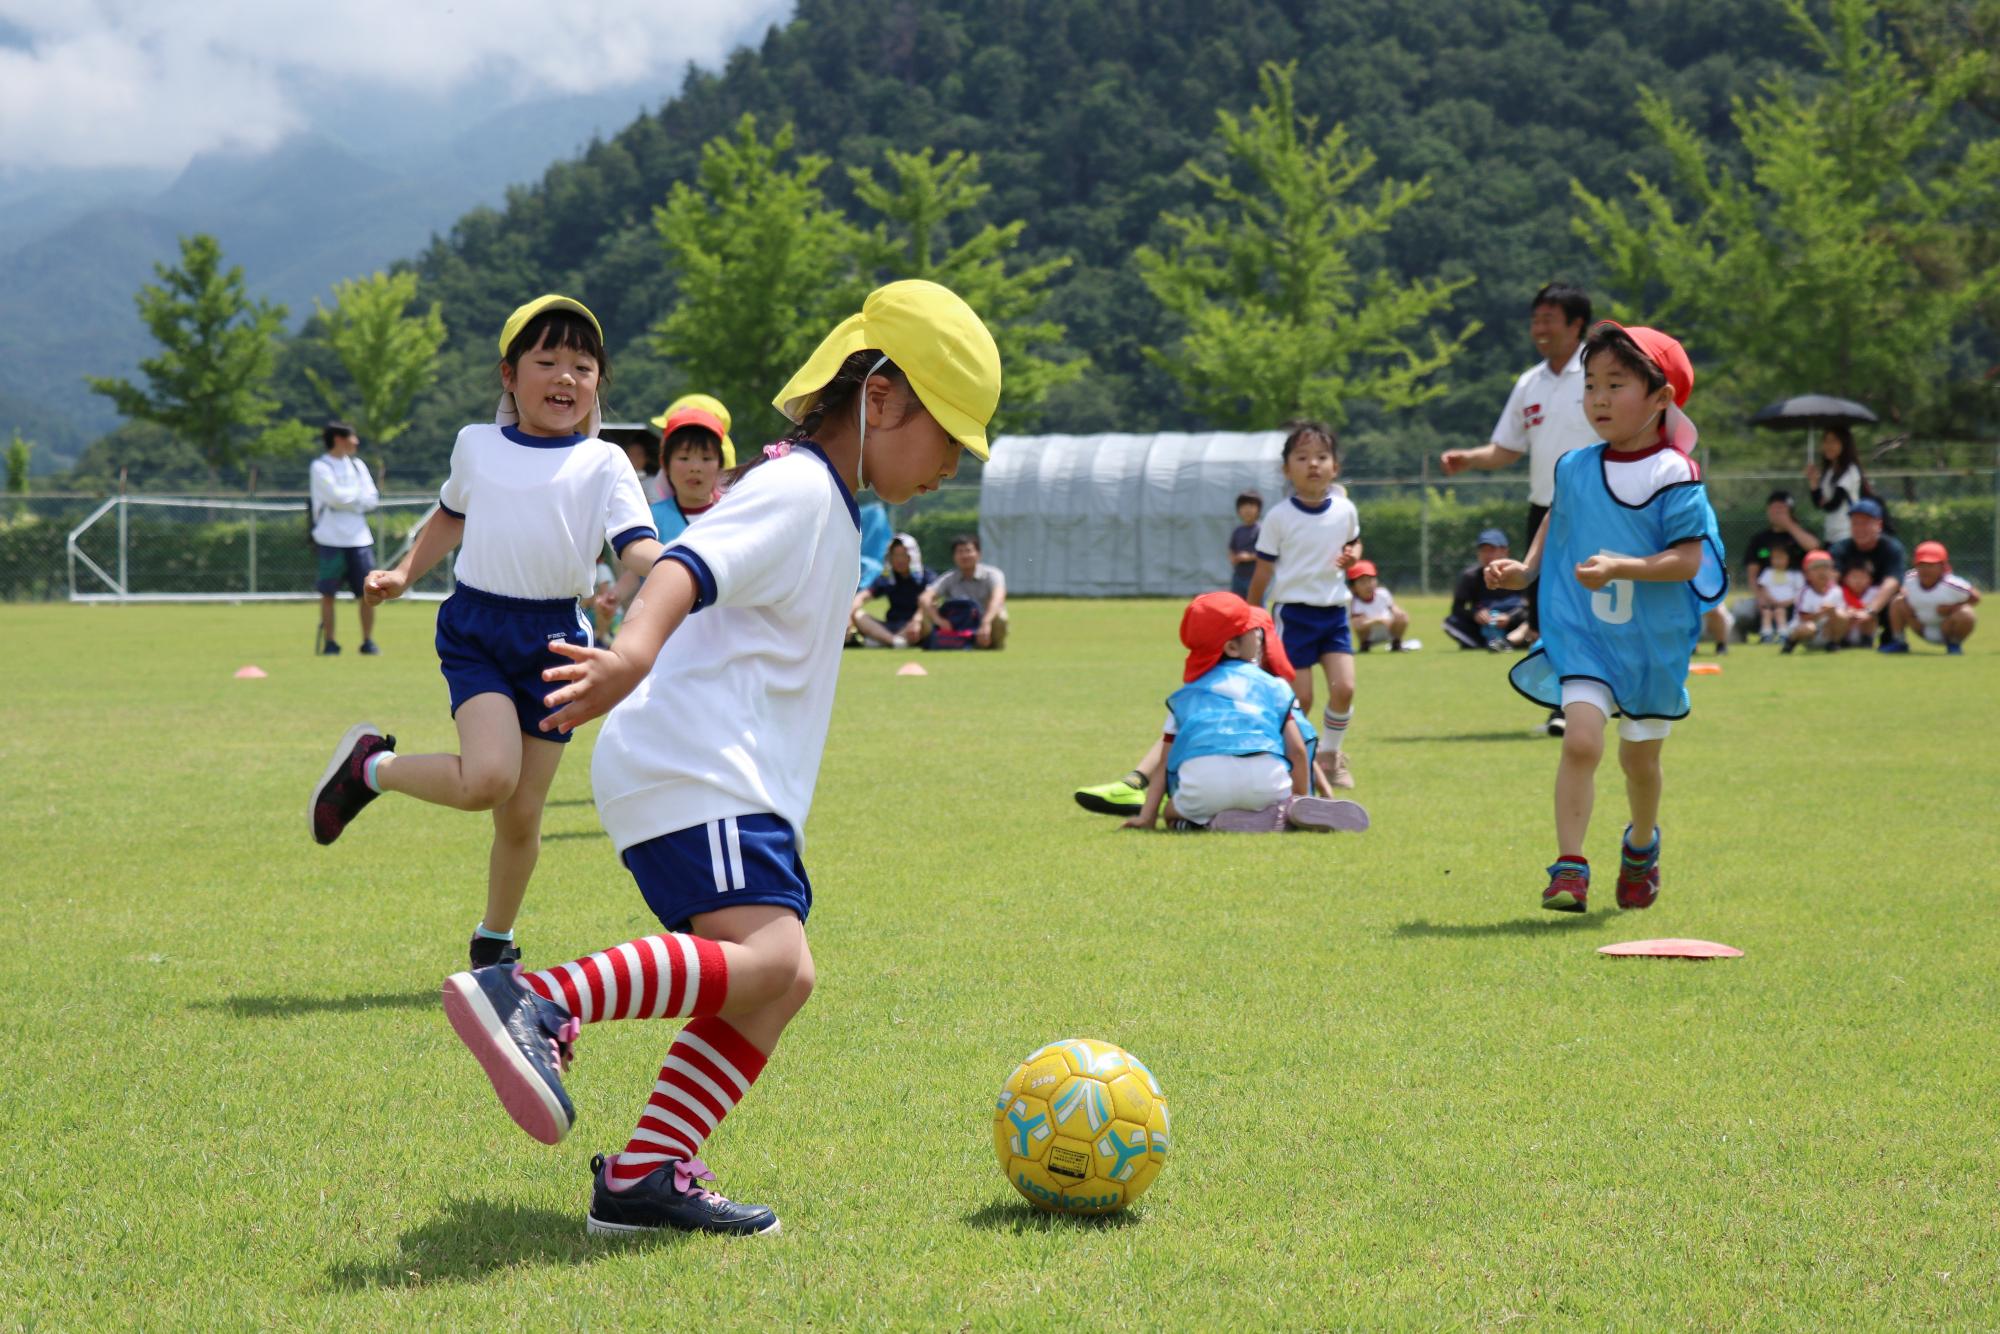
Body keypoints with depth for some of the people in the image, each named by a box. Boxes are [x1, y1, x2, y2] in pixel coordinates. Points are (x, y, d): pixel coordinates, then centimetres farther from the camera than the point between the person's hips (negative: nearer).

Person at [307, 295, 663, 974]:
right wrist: (404, 573, 18)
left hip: (554, 637, 0)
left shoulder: (603, 463, 2)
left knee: (521, 817, 4)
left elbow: (639, 549, -11)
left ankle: (494, 943, 29)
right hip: (476, 627, 0)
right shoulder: (476, 446, 9)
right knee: (488, 777, -25)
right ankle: (370, 765, 4)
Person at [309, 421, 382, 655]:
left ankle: (368, 641, 8)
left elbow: (372, 500, 6)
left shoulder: (358, 466, 15)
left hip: (359, 538, 5)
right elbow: (335, 496, -16)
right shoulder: (320, 467, -3)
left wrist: (348, 498, -7)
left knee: (368, 592, 0)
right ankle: (329, 642, 5)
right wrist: (359, 496, -1)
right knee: (328, 593, -1)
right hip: (331, 539, -5)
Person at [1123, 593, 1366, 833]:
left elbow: (1165, 762, 24)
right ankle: (1292, 812, -6)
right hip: (1266, 779, 1)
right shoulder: (1274, 685, 23)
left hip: (1203, 782, -1)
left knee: (1172, 814, 28)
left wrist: (1147, 817, 23)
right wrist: (1300, 800, 25)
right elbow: (1297, 750, 15)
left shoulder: (1184, 695, 27)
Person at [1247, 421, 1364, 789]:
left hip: (1334, 613, 3)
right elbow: (1263, 571, -1)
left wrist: (1352, 555, -2)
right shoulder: (1279, 518, -7)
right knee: (1300, 698, -5)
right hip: (1293, 613, -3)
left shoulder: (1345, 510, 3)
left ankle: (1331, 754, 13)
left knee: (1344, 688, -9)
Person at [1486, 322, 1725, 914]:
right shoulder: (1574, 469, 0)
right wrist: (1524, 570, 6)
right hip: (1582, 636, 1)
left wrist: (1623, 568, -30)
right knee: (1581, 740, -19)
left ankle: (1641, 844, 44)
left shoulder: (1674, 476, -13)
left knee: (1640, 756, 15)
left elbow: (1689, 558, -18)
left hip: (1653, 642, -1)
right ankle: (1569, 869, -17)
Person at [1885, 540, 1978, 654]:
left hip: (1948, 630, -4)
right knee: (1898, 602, -9)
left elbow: (1975, 597, -17)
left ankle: (1954, 643, -2)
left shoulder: (1951, 585, -28)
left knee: (1965, 615, -34)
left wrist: (1952, 607, -29)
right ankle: (1900, 642, 6)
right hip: (1923, 631, 4)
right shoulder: (1910, 579, -14)